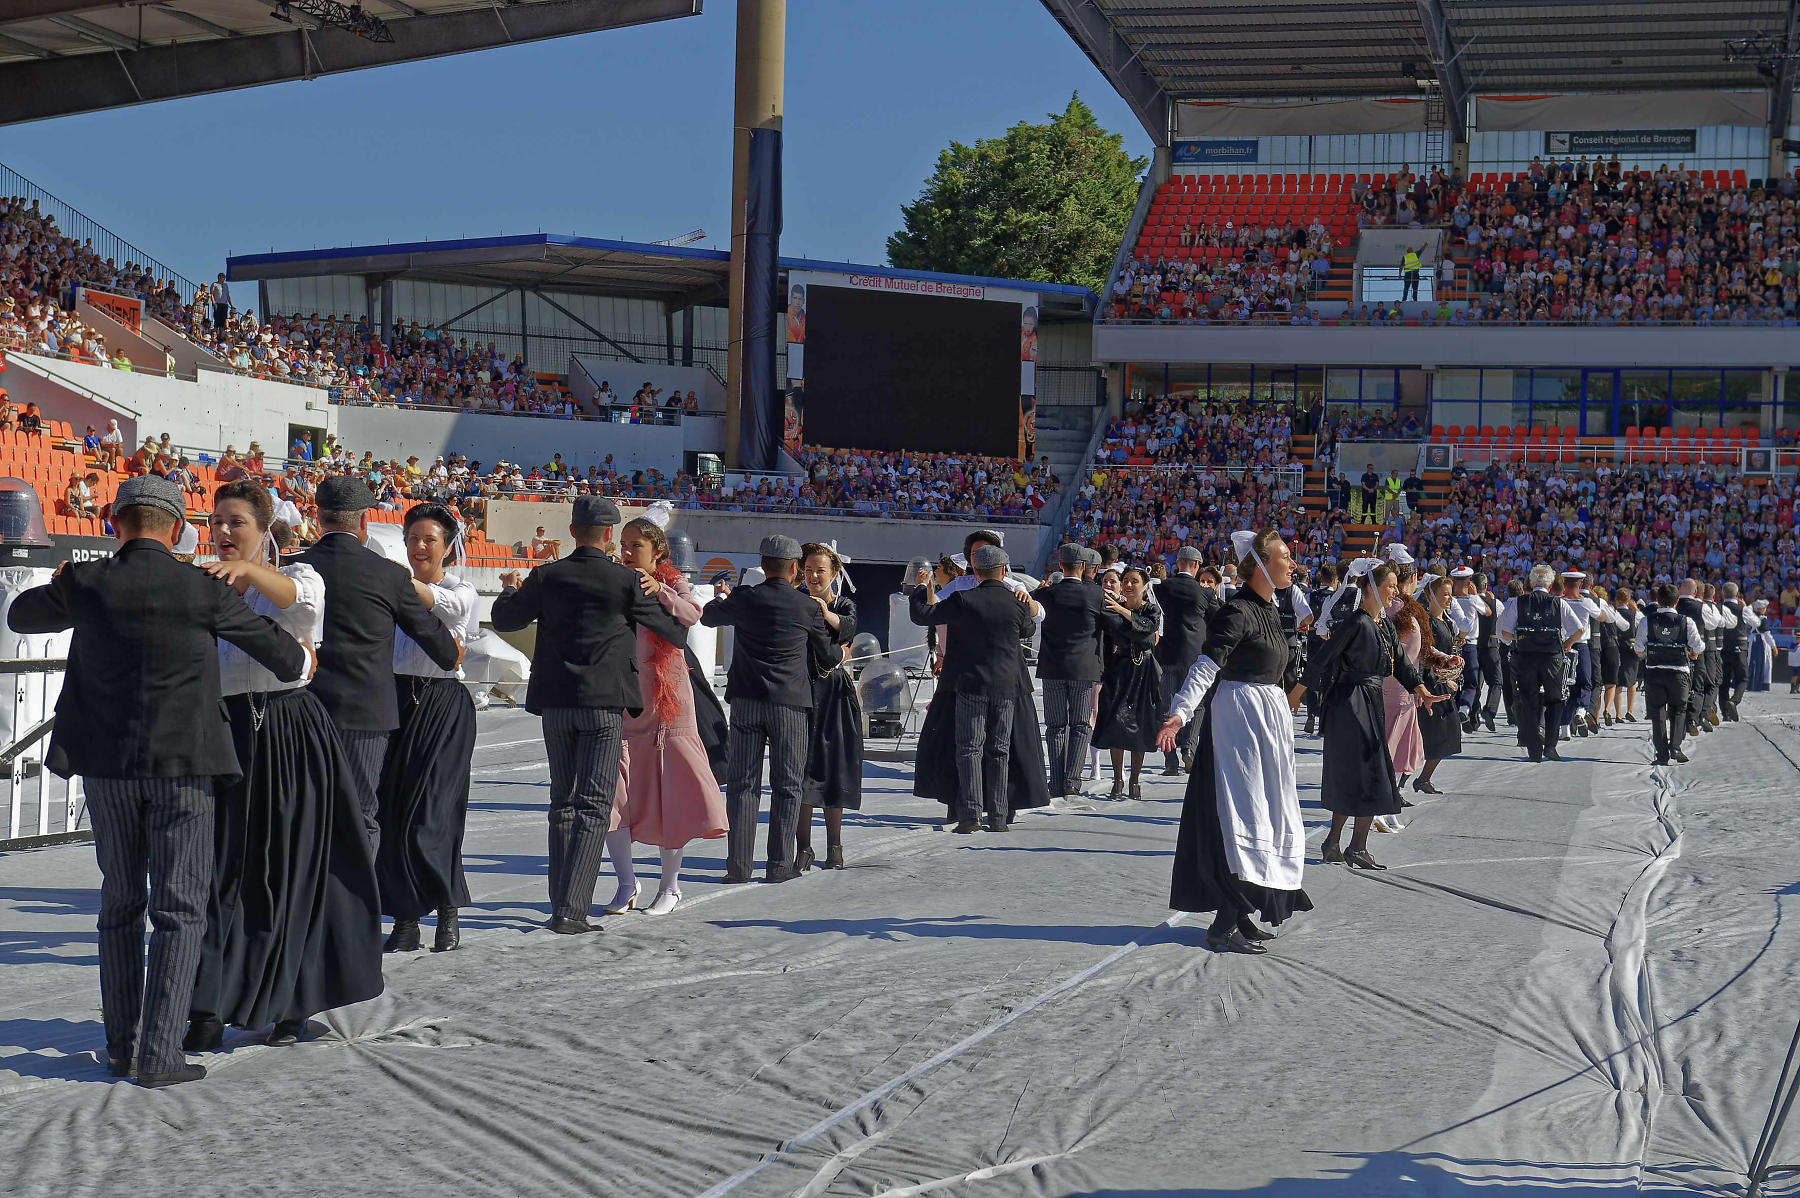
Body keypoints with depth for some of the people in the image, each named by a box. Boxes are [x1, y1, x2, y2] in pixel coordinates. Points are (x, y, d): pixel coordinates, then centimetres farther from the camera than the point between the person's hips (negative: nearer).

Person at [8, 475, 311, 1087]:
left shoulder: (85, 584, -4)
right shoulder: (203, 591, -8)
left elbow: (20, 615, 18)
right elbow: (282, 653, 5)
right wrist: (299, 662, 28)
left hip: (106, 766, 3)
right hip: (182, 766, -3)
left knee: (120, 903, 15)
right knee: (180, 909, 2)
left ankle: (120, 1046, 19)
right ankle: (159, 1053, -5)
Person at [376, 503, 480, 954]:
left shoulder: (462, 592, 0)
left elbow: (442, 603, -24)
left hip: (442, 706, -4)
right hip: (396, 700, 4)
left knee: (428, 815, -9)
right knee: (392, 811, -1)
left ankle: (448, 911, 7)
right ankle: (406, 917, 6)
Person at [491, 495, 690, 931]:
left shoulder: (545, 576, 0)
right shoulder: (627, 581, -6)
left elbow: (504, 619, 13)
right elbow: (674, 630, 6)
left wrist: (510, 589, 35)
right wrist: (683, 633, 30)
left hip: (555, 703, 3)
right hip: (605, 703, -3)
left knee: (562, 802, 16)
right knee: (593, 806, -3)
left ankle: (561, 904, 19)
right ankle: (571, 909, -13)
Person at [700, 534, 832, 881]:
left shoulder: (743, 598, -2)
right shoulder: (808, 608, -5)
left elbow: (707, 616, 18)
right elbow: (827, 654, 8)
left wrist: (723, 598, 39)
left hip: (746, 702, 2)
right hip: (790, 704, -2)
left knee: (742, 783, 6)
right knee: (787, 786, 6)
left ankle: (738, 865, 4)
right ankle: (779, 865, 4)